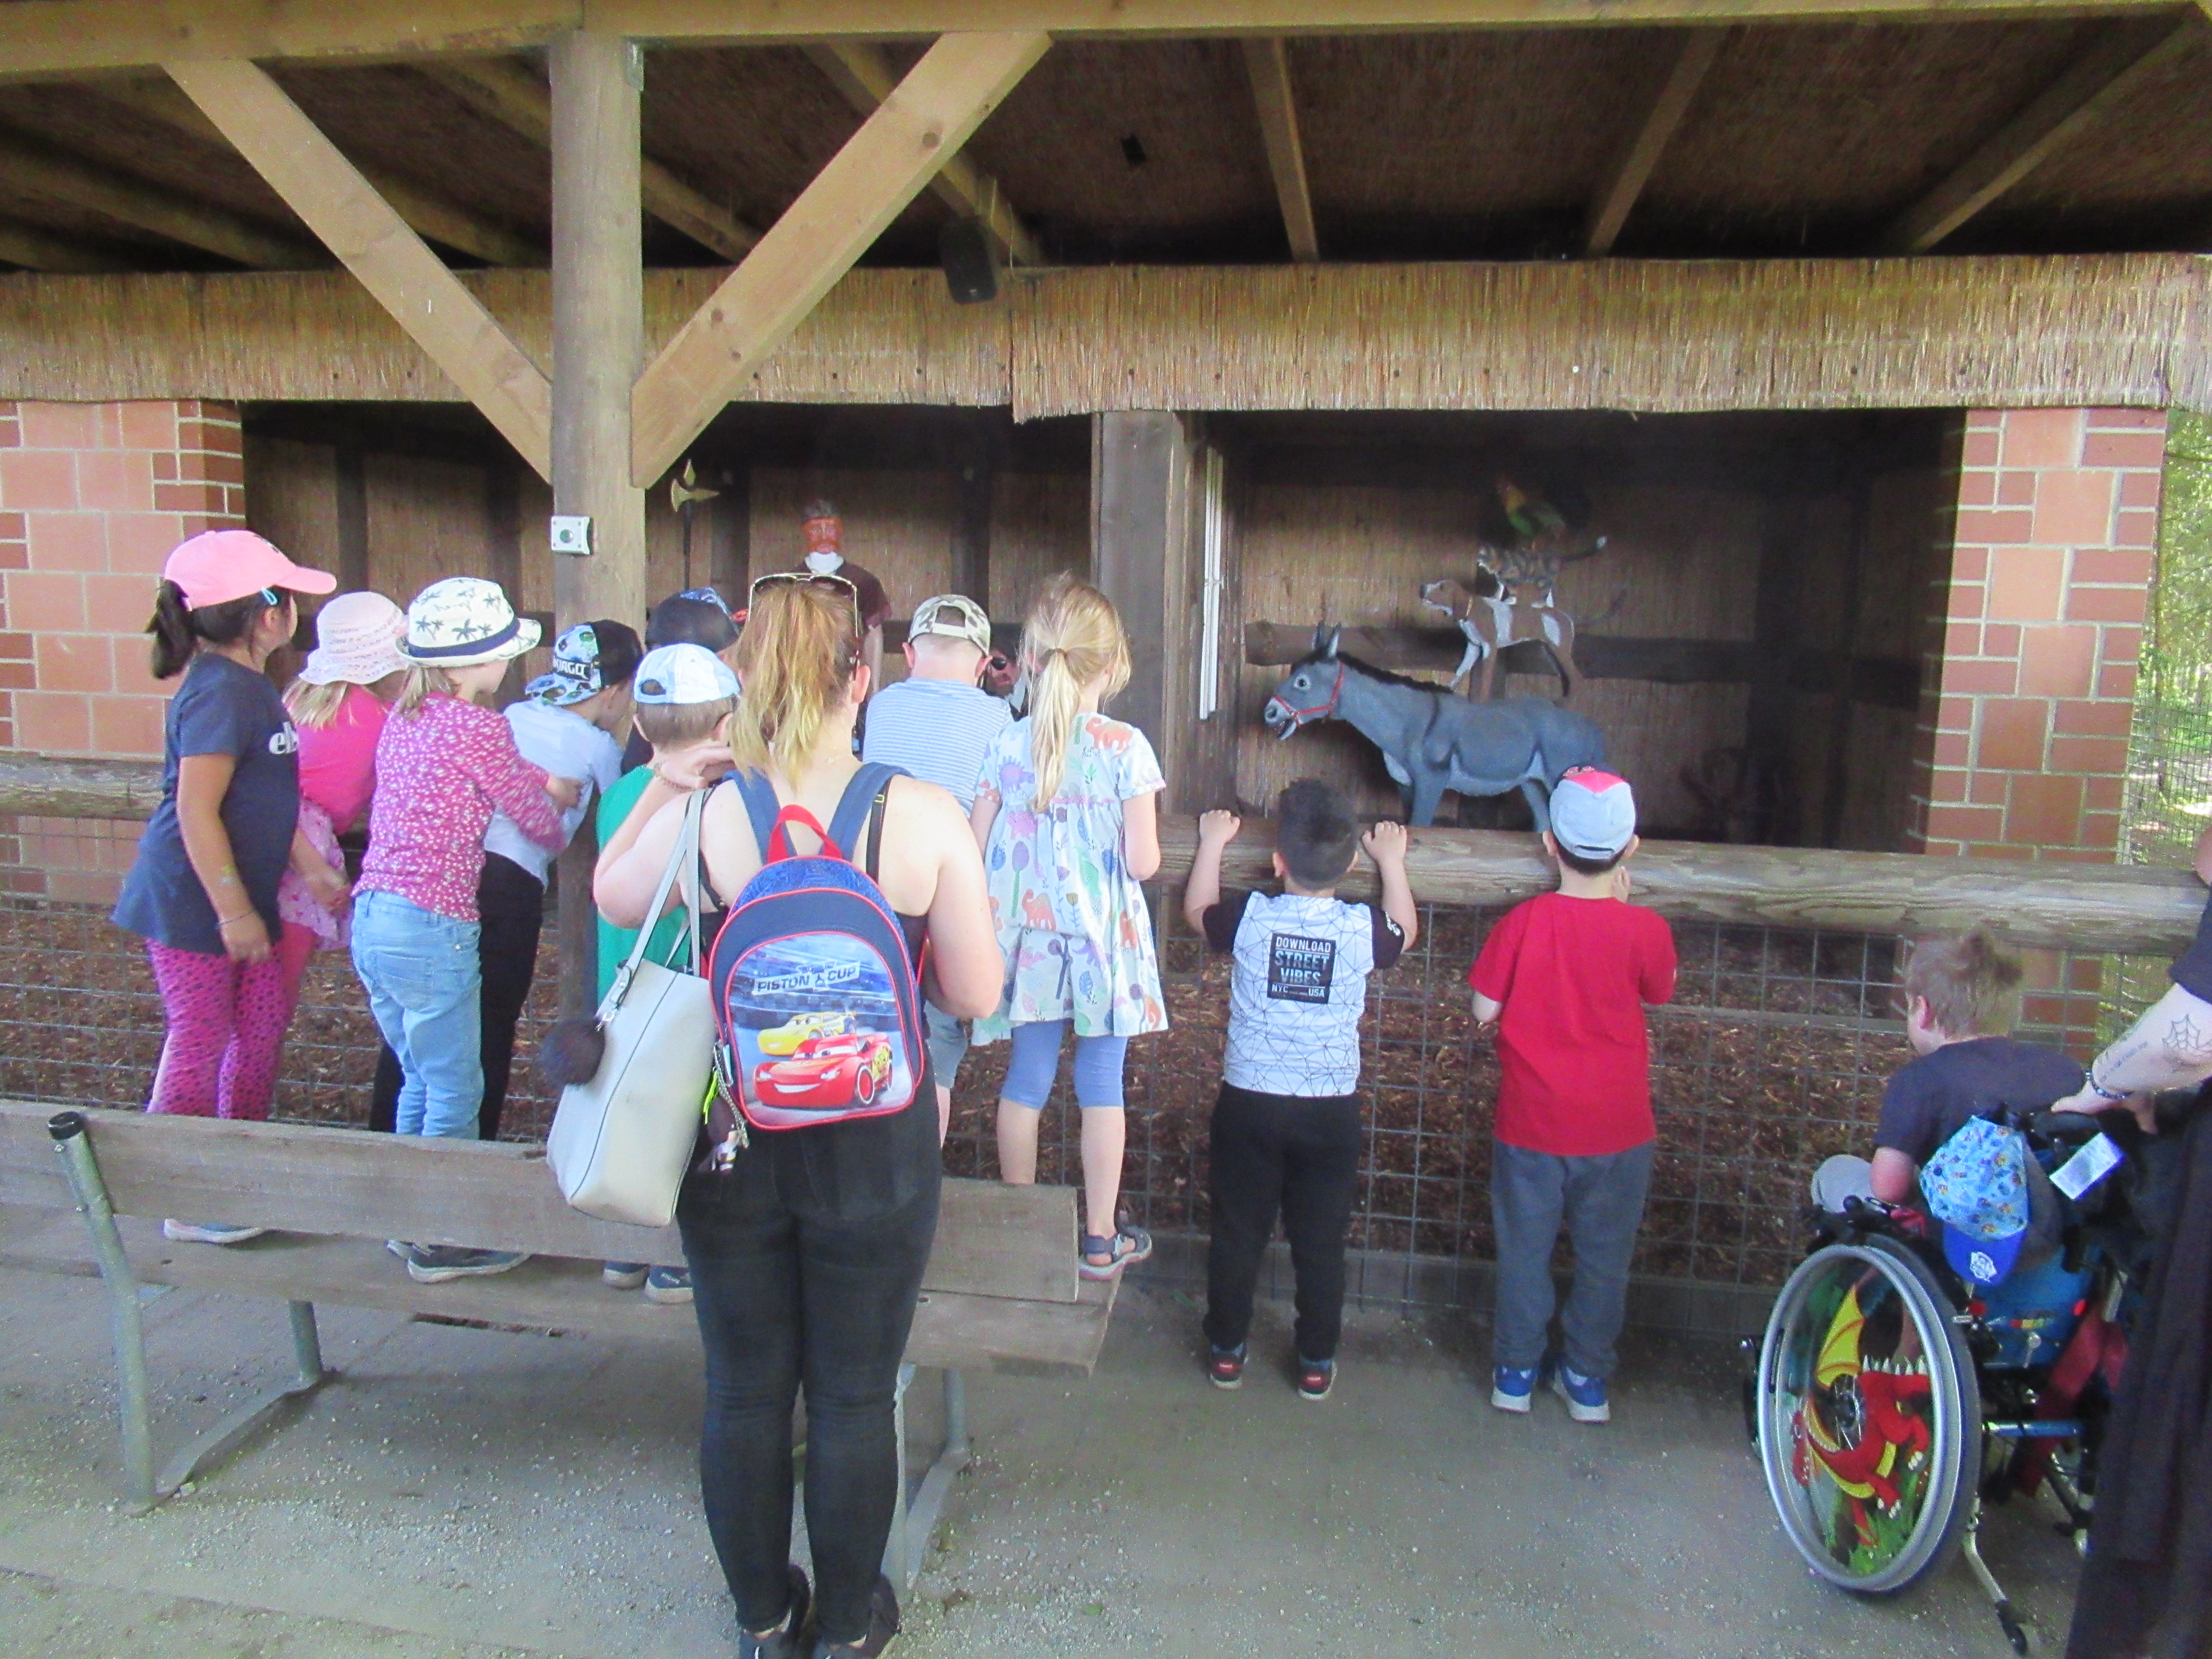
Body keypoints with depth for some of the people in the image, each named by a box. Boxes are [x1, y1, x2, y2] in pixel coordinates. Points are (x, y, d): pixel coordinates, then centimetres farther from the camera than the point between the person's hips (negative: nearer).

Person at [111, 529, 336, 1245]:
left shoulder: (246, 686, 9)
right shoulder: (221, 693, -21)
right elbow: (195, 812, -24)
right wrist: (234, 912, -22)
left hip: (238, 897, 10)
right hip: (194, 902, -10)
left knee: (264, 1022, 16)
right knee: (199, 1044, 0)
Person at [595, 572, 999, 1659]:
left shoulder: (700, 817, -12)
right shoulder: (925, 817, -15)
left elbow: (612, 899, 9)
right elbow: (976, 996, -10)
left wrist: (663, 783, 15)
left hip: (734, 1142, 1)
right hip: (876, 1149, -1)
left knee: (745, 1392, 19)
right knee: (854, 1397, 16)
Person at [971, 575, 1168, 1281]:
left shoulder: (1007, 746, -4)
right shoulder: (1125, 748, -12)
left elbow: (977, 852, -1)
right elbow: (1143, 862, -12)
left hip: (1029, 940, 3)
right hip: (1103, 942, -3)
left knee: (1026, 1078, 14)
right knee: (1102, 1087, 9)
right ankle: (1102, 1238, 20)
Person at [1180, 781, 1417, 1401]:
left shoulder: (1250, 919, -12)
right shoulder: (1363, 930, -10)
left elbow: (1197, 910, 11)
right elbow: (1405, 930, 15)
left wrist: (1213, 843, 22)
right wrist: (1392, 861, 27)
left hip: (1249, 1104, 0)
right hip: (1331, 1111, 1)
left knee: (1238, 1233, 13)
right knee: (1320, 1242, 13)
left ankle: (1226, 1350, 27)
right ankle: (1317, 1363, 25)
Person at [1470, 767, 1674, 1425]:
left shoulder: (1523, 922, -14)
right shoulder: (1645, 930, -14)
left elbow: (1485, 1010, -7)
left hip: (1531, 1123, 0)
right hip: (1617, 1129, 0)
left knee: (1524, 1250, 17)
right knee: (1604, 1258, 18)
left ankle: (1515, 1371, 29)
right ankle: (1587, 1379, 30)